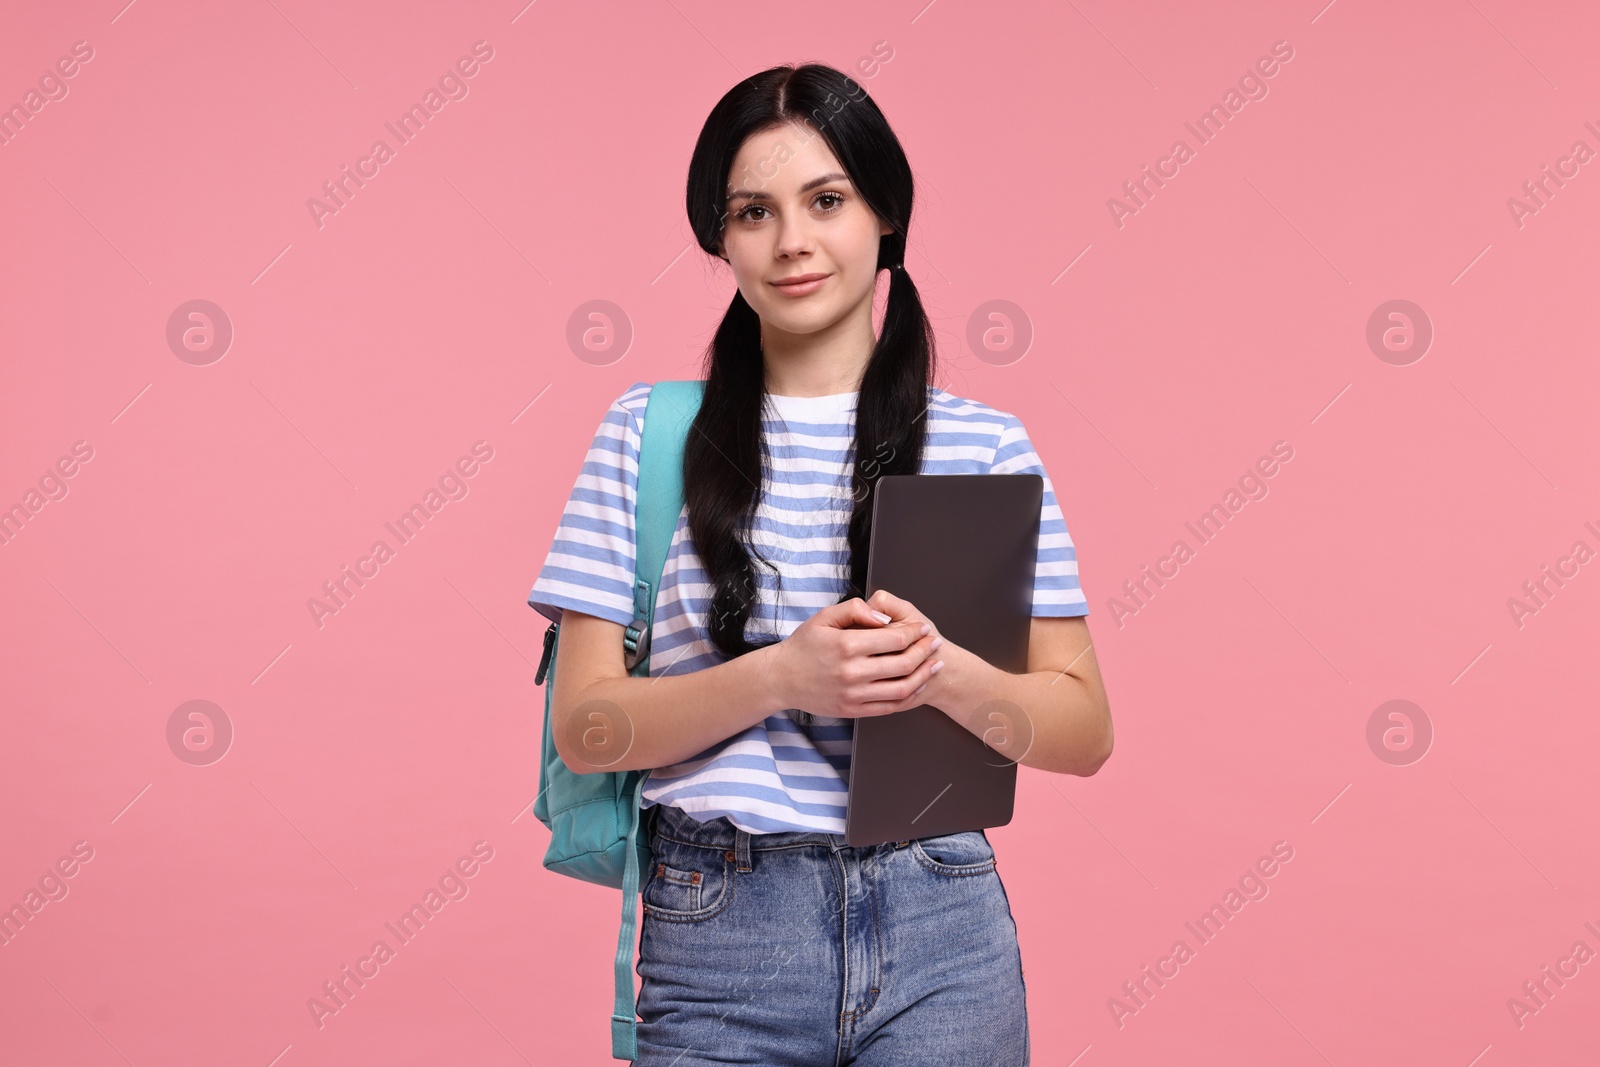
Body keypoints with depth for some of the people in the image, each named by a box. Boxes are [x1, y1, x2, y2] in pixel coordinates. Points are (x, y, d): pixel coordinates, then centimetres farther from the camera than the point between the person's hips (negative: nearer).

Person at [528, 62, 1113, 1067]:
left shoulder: (984, 443, 3)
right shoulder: (649, 434, 2)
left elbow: (1084, 731, 2)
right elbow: (584, 727, -2)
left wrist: (940, 670, -18)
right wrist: (782, 677, -18)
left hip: (939, 935, 1)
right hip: (719, 939, 0)